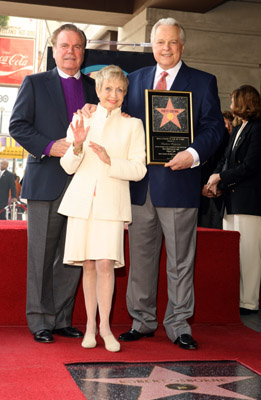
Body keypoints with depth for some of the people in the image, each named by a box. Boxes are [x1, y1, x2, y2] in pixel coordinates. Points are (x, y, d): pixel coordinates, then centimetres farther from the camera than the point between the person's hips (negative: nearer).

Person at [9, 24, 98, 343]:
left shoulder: (95, 88, 16)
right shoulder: (34, 83, 9)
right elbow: (17, 125, 1)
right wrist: (49, 146, -13)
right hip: (46, 182, -3)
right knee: (42, 255, 1)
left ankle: (62, 319, 16)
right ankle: (39, 321, 10)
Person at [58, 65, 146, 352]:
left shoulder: (132, 125, 6)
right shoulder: (81, 119, 11)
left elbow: (138, 169, 0)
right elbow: (68, 167, 9)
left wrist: (110, 161, -15)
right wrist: (77, 145, -11)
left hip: (112, 201, -2)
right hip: (82, 199, 2)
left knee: (105, 264, -10)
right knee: (88, 264, 5)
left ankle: (105, 326, 2)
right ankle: (90, 325, 16)